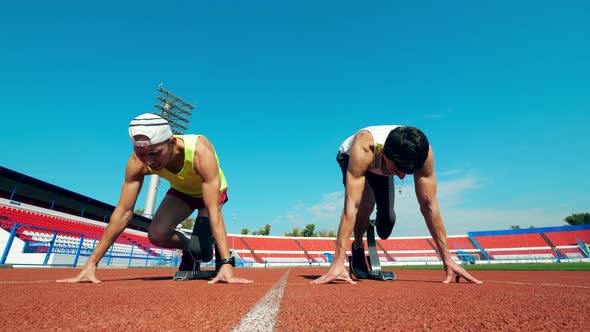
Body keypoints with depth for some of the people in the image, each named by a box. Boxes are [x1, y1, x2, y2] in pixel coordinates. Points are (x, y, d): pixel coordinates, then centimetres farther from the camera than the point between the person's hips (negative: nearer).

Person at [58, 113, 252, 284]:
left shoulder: (200, 152, -42)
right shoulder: (137, 163, -30)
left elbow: (214, 211, -45)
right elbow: (123, 213, -23)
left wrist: (226, 264, -48)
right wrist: (91, 264, -23)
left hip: (212, 191, -3)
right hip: (181, 191, 4)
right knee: (156, 235, -16)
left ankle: (223, 256, 13)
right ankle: (189, 250, 15)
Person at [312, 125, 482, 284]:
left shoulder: (423, 152, -37)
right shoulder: (364, 149, -48)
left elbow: (429, 206, -30)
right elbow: (351, 206, -50)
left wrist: (447, 260, -27)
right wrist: (338, 263, -51)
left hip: (380, 168, 3)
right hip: (349, 157, -3)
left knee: (387, 217, -6)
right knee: (366, 202, -32)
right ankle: (358, 246, -4)